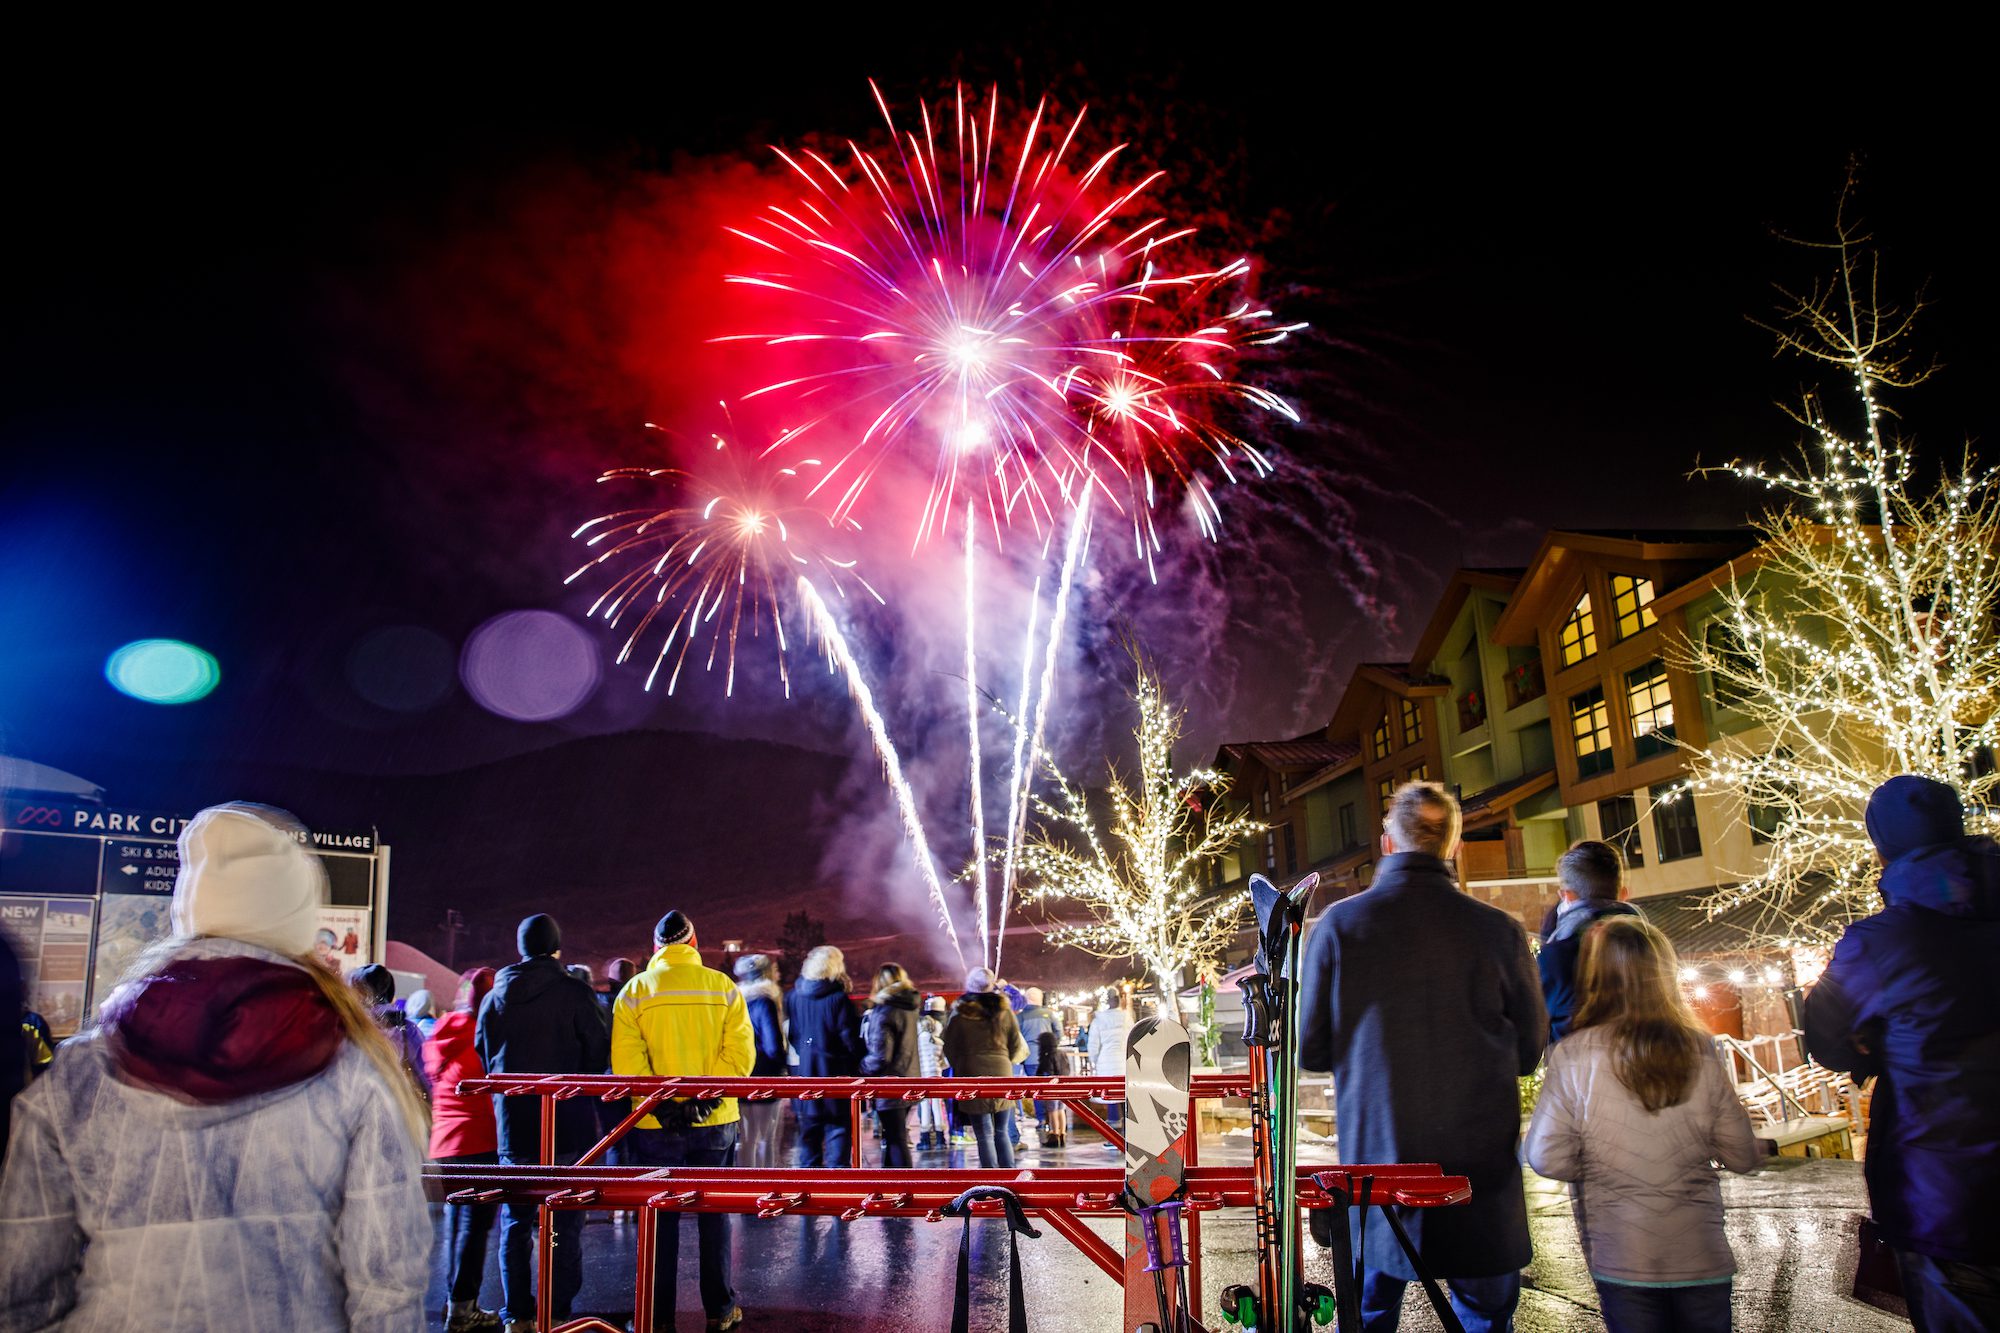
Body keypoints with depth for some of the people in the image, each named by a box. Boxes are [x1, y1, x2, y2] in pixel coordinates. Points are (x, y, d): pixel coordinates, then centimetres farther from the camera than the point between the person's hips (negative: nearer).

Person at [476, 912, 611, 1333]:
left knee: (515, 1219, 12)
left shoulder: (494, 998, 3)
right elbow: (599, 1053, -7)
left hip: (512, 1121, 3)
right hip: (569, 1123, -3)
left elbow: (483, 1058, 11)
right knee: (565, 1220, 5)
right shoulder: (574, 994, -10)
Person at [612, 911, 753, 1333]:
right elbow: (740, 1053, -8)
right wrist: (706, 1097, -10)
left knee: (660, 1220, 9)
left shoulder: (634, 991, -2)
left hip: (655, 1125, -1)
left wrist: (660, 1105, -11)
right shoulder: (723, 988, 0)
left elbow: (626, 1062, -11)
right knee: (714, 1215, 12)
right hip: (715, 1123, 1)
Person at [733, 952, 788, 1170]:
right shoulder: (765, 1002, -15)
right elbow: (774, 1048, -19)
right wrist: (784, 1067, -2)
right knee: (767, 1139, 6)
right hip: (765, 1081, -6)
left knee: (748, 1139, 12)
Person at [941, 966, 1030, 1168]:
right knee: (1001, 1133, 13)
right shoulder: (1004, 1011, 3)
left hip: (973, 1077, -3)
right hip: (1002, 1075, 3)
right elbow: (1016, 1045, 8)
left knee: (984, 1135, 1)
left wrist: (959, 1068, 18)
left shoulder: (960, 1014, -6)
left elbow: (950, 1049, 1)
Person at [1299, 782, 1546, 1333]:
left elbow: (1310, 1051, -4)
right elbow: (1530, 1052, 1)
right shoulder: (1499, 931, -11)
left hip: (1374, 1154, 0)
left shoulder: (1337, 924, -10)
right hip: (1481, 1163, 0)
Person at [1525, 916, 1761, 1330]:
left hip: (1623, 1260, -2)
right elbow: (1744, 1157, -1)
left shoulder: (1572, 1056, -14)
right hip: (1702, 1254, 2)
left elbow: (1546, 1159, -13)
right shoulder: (1702, 1051, -6)